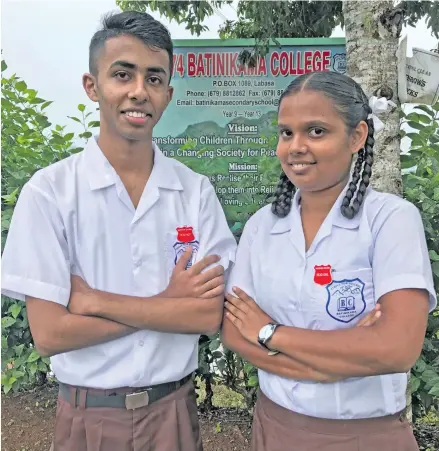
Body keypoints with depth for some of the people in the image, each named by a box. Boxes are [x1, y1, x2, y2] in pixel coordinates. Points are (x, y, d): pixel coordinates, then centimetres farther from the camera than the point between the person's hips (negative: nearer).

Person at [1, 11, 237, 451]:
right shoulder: (49, 192, -13)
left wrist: (92, 300, -18)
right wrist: (167, 304, -15)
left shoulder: (196, 190, -8)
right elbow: (49, 333, -15)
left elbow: (210, 314, -13)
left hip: (173, 411, 2)